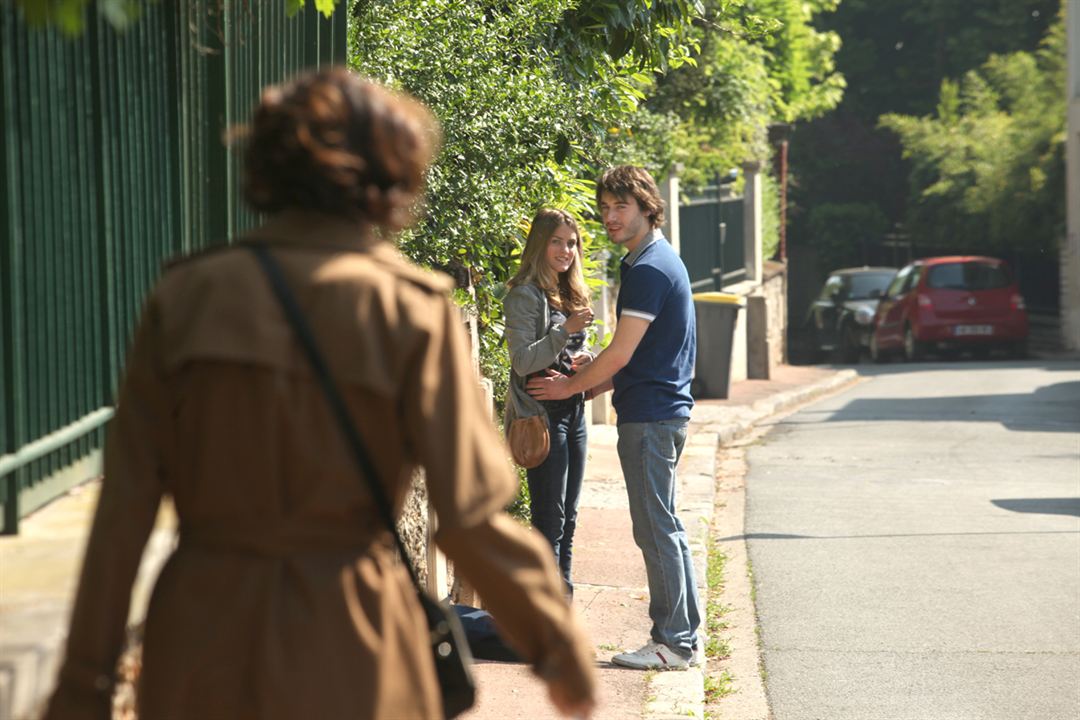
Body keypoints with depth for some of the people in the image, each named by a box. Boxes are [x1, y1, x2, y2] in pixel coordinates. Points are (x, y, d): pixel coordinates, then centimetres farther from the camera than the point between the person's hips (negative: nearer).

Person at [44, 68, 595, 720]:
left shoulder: (186, 296, 0)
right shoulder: (412, 308, -8)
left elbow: (125, 507, -2)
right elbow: (471, 512, -10)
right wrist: (560, 647, 2)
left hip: (199, 649, 2)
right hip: (347, 662, -2)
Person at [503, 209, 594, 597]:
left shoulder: (569, 293, 16)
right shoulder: (525, 295, -10)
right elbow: (523, 361, -17)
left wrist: (583, 359, 2)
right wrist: (565, 330, -27)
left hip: (572, 411, 8)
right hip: (542, 415, -8)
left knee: (566, 519, 11)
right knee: (549, 520, -8)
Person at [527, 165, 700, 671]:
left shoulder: (648, 269, -16)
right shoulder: (659, 260, 17)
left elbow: (621, 353, -17)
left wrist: (569, 387, -4)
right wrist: (589, 384, 17)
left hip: (649, 417, -10)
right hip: (663, 408, 10)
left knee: (656, 531, -6)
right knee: (665, 529, 13)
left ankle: (674, 643, -1)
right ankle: (685, 638, 18)